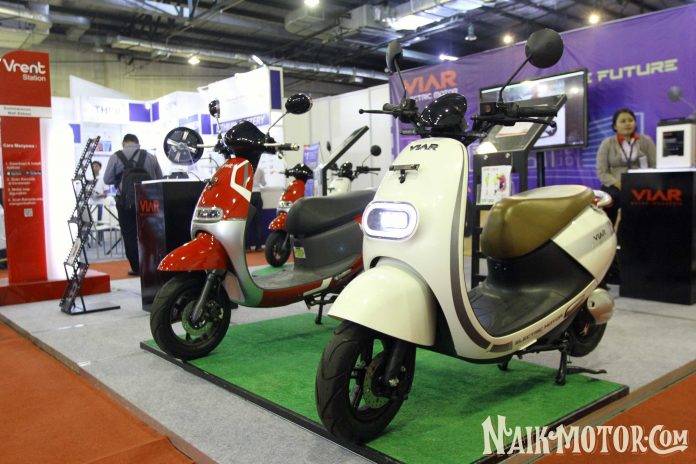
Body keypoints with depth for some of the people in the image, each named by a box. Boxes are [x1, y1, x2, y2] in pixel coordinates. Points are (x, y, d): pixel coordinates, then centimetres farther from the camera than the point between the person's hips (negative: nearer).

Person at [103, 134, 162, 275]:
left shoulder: (115, 157, -2)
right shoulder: (150, 157, 3)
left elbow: (107, 179, -1)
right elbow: (159, 179, 5)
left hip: (125, 201, -2)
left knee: (129, 235, 6)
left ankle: (136, 267, 7)